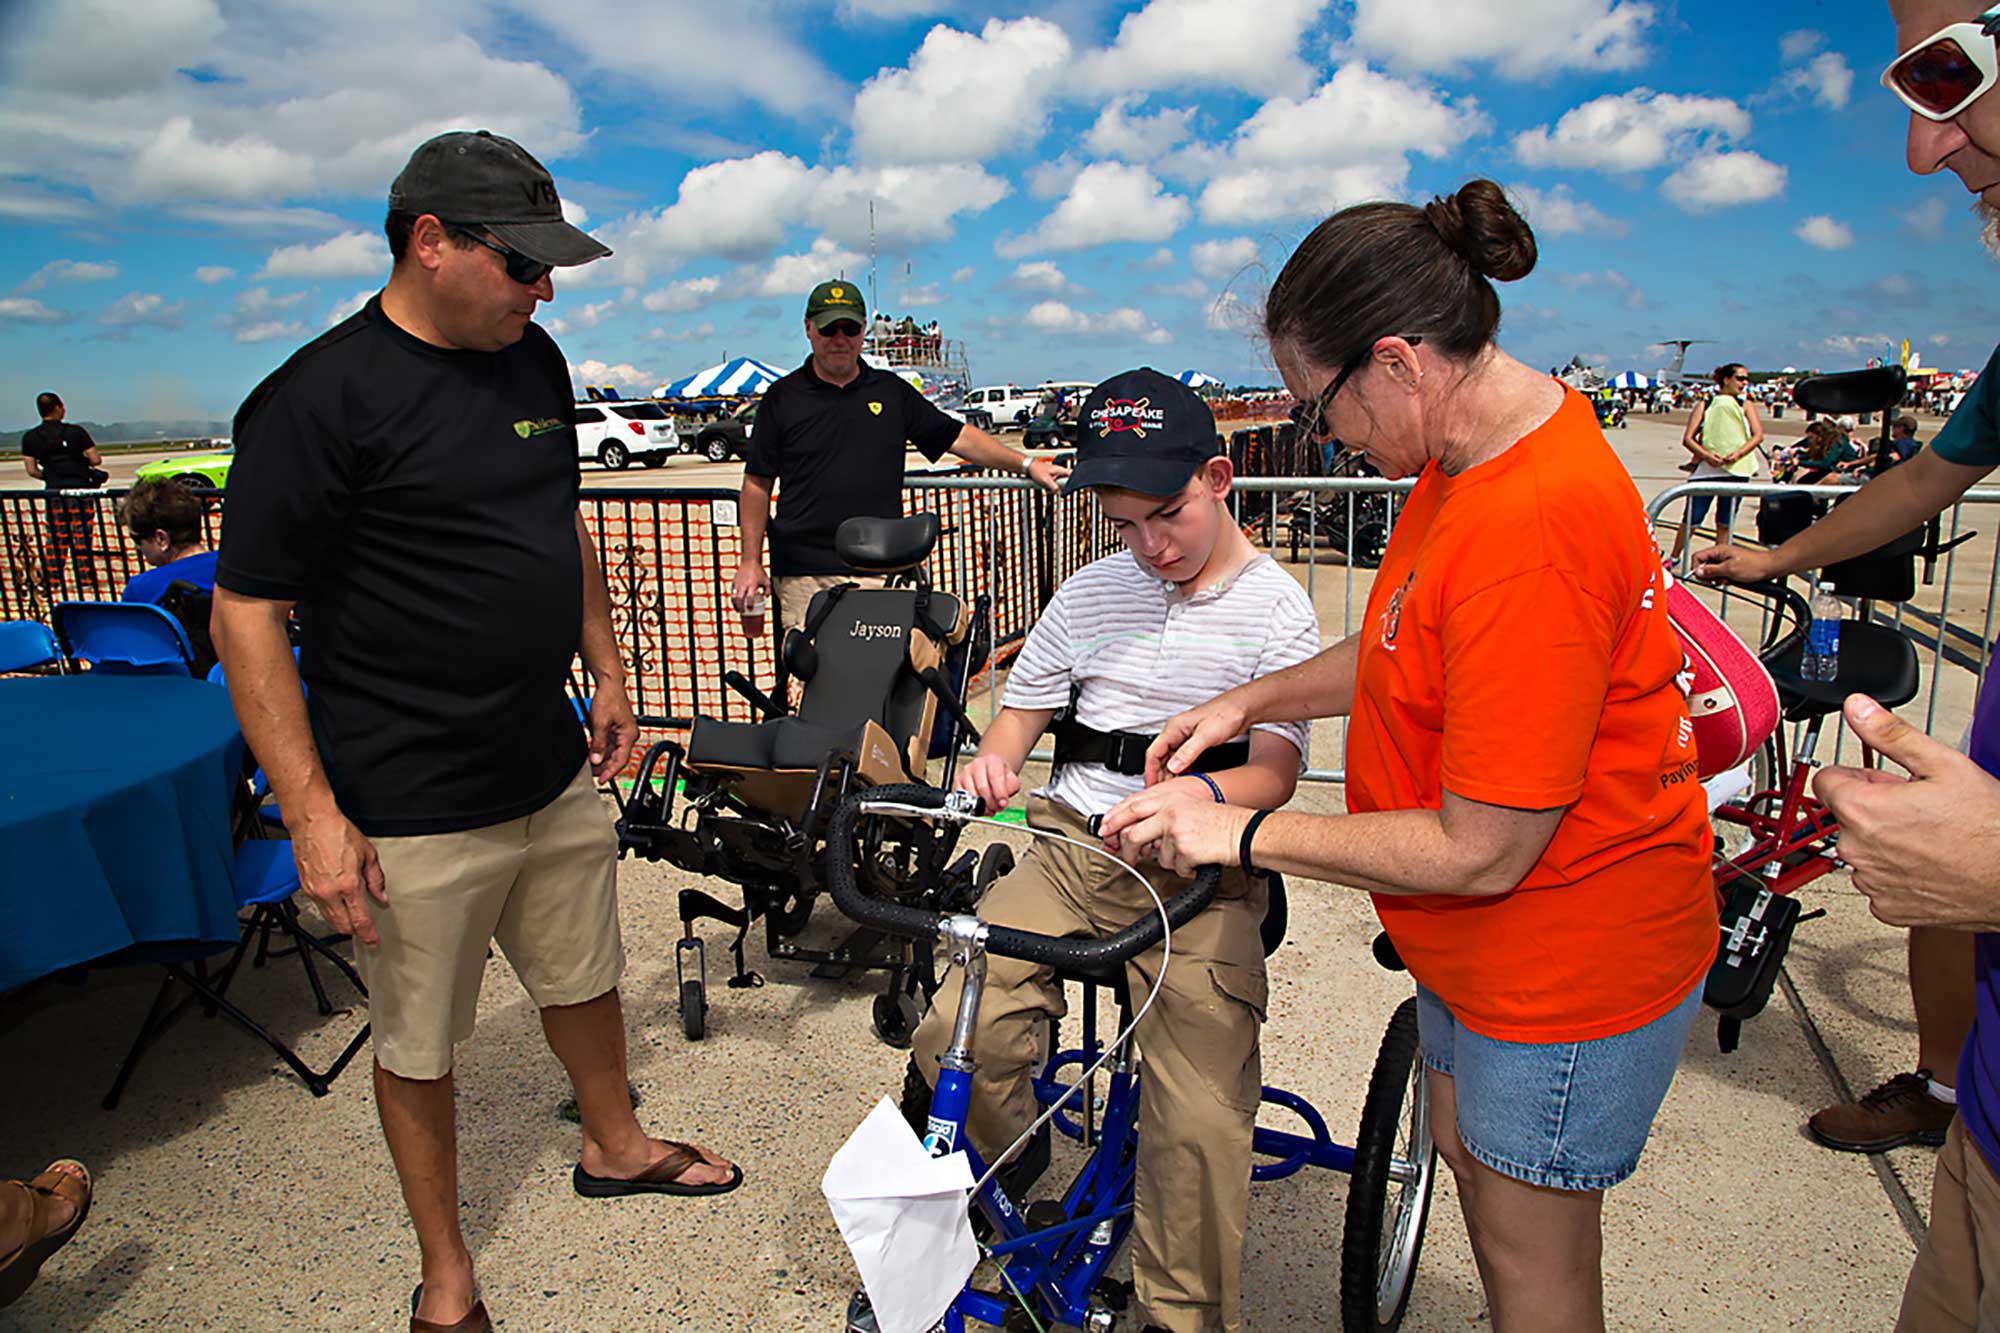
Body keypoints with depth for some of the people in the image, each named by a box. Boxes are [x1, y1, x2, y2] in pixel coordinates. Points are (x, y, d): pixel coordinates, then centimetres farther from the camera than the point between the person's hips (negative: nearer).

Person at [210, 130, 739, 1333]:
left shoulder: (534, 358, 6)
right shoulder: (321, 398, -16)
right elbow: (247, 613, -15)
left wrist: (606, 670, 16)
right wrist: (314, 814, -17)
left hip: (556, 772, 6)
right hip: (413, 810, -6)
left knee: (585, 976, 22)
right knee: (422, 1047, 12)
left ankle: (615, 1145, 48)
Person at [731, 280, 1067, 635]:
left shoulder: (893, 392, 15)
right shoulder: (783, 397, 8)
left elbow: (957, 436, 18)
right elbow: (757, 483, 8)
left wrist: (1026, 464, 10)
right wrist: (750, 560, 3)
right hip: (805, 575, -2)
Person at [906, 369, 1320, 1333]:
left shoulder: (1276, 607, 1)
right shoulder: (1092, 591, 12)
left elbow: (1275, 769, -8)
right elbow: (1023, 709, 16)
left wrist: (1197, 794, -32)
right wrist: (992, 759, -9)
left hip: (1201, 868, -3)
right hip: (1074, 841, 3)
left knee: (1199, 1124, -16)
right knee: (959, 1035, -17)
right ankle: (995, 1181, 17)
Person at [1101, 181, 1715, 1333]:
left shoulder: (1533, 527, -34)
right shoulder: (1476, 448, -2)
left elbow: (1480, 850, -30)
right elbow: (1407, 653, 11)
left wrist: (1241, 832, -22)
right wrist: (1251, 703, 3)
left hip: (1567, 957, -9)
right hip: (1481, 937, 9)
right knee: (1468, 1152, 28)